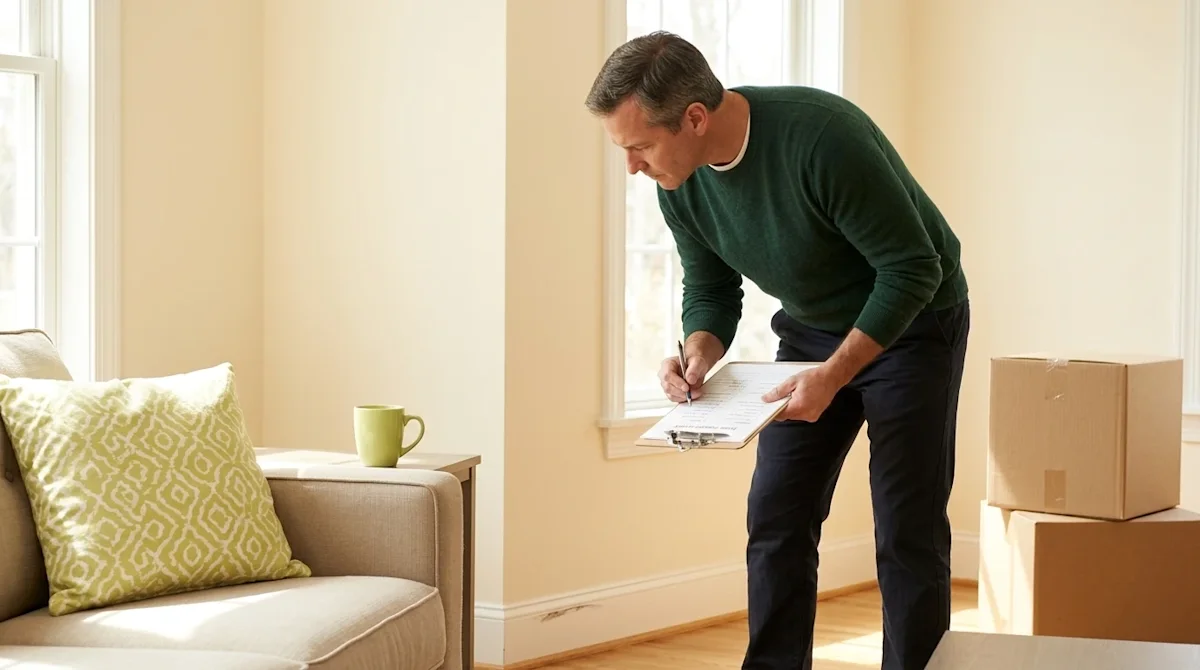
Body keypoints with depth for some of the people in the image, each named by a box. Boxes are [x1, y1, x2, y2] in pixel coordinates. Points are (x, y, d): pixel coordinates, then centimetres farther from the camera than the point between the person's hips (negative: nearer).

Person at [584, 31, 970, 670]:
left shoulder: (822, 137, -33)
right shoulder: (679, 185, -12)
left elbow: (914, 268, -27)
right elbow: (709, 290, 3)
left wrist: (833, 376, -32)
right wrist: (699, 354, -19)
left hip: (911, 323, -6)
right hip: (810, 329, 6)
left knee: (907, 533, -6)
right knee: (775, 519, 2)